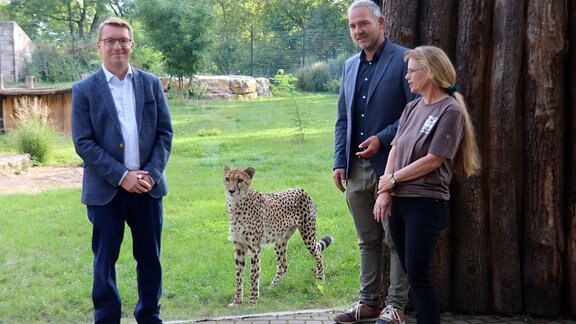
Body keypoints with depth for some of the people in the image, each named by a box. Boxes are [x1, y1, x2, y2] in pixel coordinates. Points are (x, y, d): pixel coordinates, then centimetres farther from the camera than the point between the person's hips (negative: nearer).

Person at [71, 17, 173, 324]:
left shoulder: (151, 84, 6)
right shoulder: (84, 90, -1)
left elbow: (164, 133, 5)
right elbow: (83, 143, -7)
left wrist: (151, 174, -9)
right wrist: (121, 176, -15)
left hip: (148, 187, 2)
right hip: (106, 191, -2)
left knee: (150, 258, 10)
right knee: (105, 261, 6)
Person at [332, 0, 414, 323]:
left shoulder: (404, 60, -6)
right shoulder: (350, 66, 14)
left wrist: (382, 139, -17)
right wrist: (340, 161, 7)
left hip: (390, 165, -6)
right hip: (356, 168, 6)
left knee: (396, 241, 3)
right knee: (368, 241, 14)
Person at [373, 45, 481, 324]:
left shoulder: (450, 111, -9)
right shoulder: (412, 108, 13)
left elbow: (433, 160, -14)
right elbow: (395, 149, 9)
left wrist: (391, 179, -5)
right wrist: (385, 193, -3)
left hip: (426, 203, -7)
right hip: (398, 200, 7)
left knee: (417, 272, -7)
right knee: (410, 270, 10)